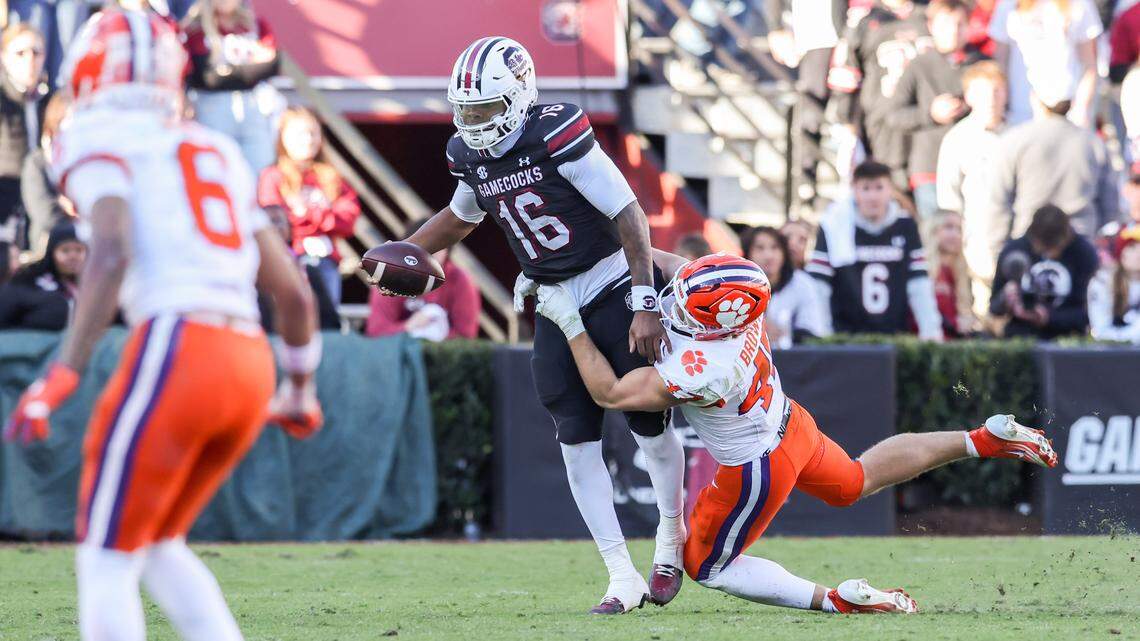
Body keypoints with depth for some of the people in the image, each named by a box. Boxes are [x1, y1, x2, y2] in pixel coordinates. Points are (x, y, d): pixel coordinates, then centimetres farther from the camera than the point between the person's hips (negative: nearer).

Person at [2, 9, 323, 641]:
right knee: (156, 546, 22)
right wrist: (300, 392, 41)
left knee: (107, 560, 2)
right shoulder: (216, 153, 25)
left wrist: (63, 374, -20)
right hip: (250, 363, 7)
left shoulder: (98, 140, 5)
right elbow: (293, 292, 26)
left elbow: (112, 251, -15)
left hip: (175, 351, -7)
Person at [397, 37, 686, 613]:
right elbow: (460, 217, 22)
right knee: (576, 439, -2)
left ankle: (673, 532, 29)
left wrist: (645, 307, -24)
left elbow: (629, 214, -22)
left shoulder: (556, 138, -24)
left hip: (614, 287, -6)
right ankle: (623, 578, 0)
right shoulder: (473, 156, -2)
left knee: (648, 422, 1)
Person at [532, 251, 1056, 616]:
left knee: (706, 567, 13)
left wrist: (571, 324, -28)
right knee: (858, 480, 33)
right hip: (788, 422, 8)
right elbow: (662, 261, 0)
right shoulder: (736, 301, -22)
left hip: (757, 470, -8)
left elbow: (610, 394, -31)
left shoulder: (702, 371, -41)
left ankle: (837, 599, 2)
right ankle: (986, 440, 30)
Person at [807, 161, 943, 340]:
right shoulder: (834, 225, -5)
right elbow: (818, 286, -5)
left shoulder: (905, 226, 4)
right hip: (845, 336, -2)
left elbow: (919, 284, 6)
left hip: (895, 337, 2)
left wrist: (931, 331, -2)